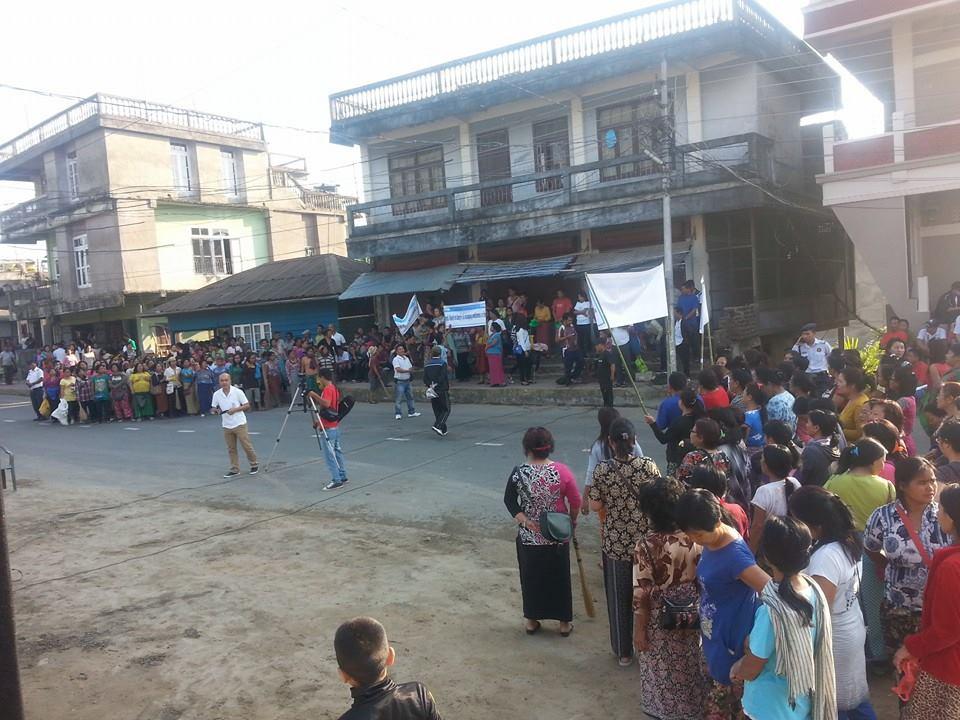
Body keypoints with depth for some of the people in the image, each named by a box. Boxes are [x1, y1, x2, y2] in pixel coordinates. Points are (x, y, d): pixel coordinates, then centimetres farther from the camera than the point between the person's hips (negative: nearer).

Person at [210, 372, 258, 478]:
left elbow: (247, 406, -3)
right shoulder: (216, 394, 2)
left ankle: (254, 465, 17)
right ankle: (234, 470, 17)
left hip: (239, 424, -3)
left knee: (247, 446, 0)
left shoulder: (237, 391, -7)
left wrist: (235, 409, -16)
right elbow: (212, 408, 11)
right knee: (231, 449, 8)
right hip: (226, 425, 3)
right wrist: (216, 410, -12)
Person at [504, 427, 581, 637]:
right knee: (559, 577, 15)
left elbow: (509, 501, -10)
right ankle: (564, 622, 26)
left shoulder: (519, 473, -13)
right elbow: (575, 502, -8)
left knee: (531, 577, 16)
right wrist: (572, 521, 9)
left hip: (528, 537, 0)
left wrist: (524, 521, -9)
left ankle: (531, 620, 28)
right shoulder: (561, 471, -14)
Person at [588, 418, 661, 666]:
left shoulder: (602, 470, -13)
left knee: (619, 597, 14)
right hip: (645, 540, 1)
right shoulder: (649, 466, -13)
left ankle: (624, 651, 25)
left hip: (615, 542, -1)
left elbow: (595, 506, -8)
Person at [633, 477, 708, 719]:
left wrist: (639, 630, -9)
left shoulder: (646, 546, -27)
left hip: (659, 621, -4)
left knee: (662, 670, 19)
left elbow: (642, 594, -20)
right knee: (688, 666, 26)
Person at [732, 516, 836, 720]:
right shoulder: (814, 589, -13)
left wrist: (735, 669, -1)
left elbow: (750, 670, -20)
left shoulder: (771, 611, -34)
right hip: (803, 697, 6)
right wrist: (753, 641, 6)